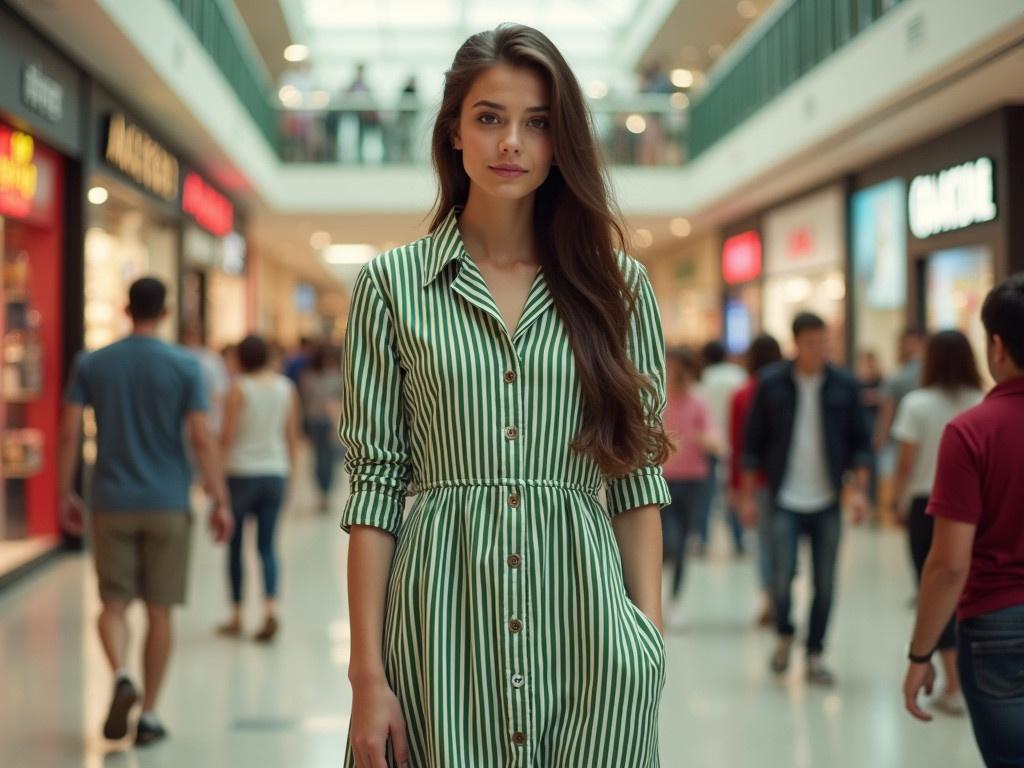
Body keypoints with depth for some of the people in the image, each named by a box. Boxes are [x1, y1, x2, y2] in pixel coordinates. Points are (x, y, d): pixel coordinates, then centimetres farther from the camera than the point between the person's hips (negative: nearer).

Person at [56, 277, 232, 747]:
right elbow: (202, 439, -8)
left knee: (114, 603, 10)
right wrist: (220, 501, -3)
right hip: (167, 505, -1)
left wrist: (65, 494, 8)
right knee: (159, 610, 8)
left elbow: (70, 433, -2)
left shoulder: (91, 364, 2)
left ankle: (120, 676, -18)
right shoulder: (185, 366, -4)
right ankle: (149, 715, 13)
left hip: (112, 503, 1)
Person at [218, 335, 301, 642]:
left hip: (241, 471, -3)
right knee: (267, 546, 7)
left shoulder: (239, 389, -10)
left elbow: (228, 436, -11)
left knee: (235, 546, 9)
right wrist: (289, 468, 17)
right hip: (275, 472, 3)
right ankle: (270, 608, -12)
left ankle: (236, 616, 14)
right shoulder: (286, 388, 3)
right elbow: (292, 435, 6)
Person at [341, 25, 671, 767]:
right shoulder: (391, 284, 2)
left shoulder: (616, 286, 6)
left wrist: (651, 637, -2)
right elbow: (374, 484, -1)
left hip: (582, 619, 1)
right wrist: (368, 672, -6)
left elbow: (640, 476, 6)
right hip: (441, 613, -1)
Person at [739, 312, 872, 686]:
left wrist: (859, 489, -3)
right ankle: (785, 636, 19)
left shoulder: (844, 385, 2)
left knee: (824, 583, 3)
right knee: (783, 575, -9)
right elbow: (753, 442, 3)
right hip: (786, 500, -1)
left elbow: (860, 441, 6)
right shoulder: (771, 384, -1)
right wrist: (749, 495, 1)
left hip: (827, 501, 2)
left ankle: (814, 655, 16)